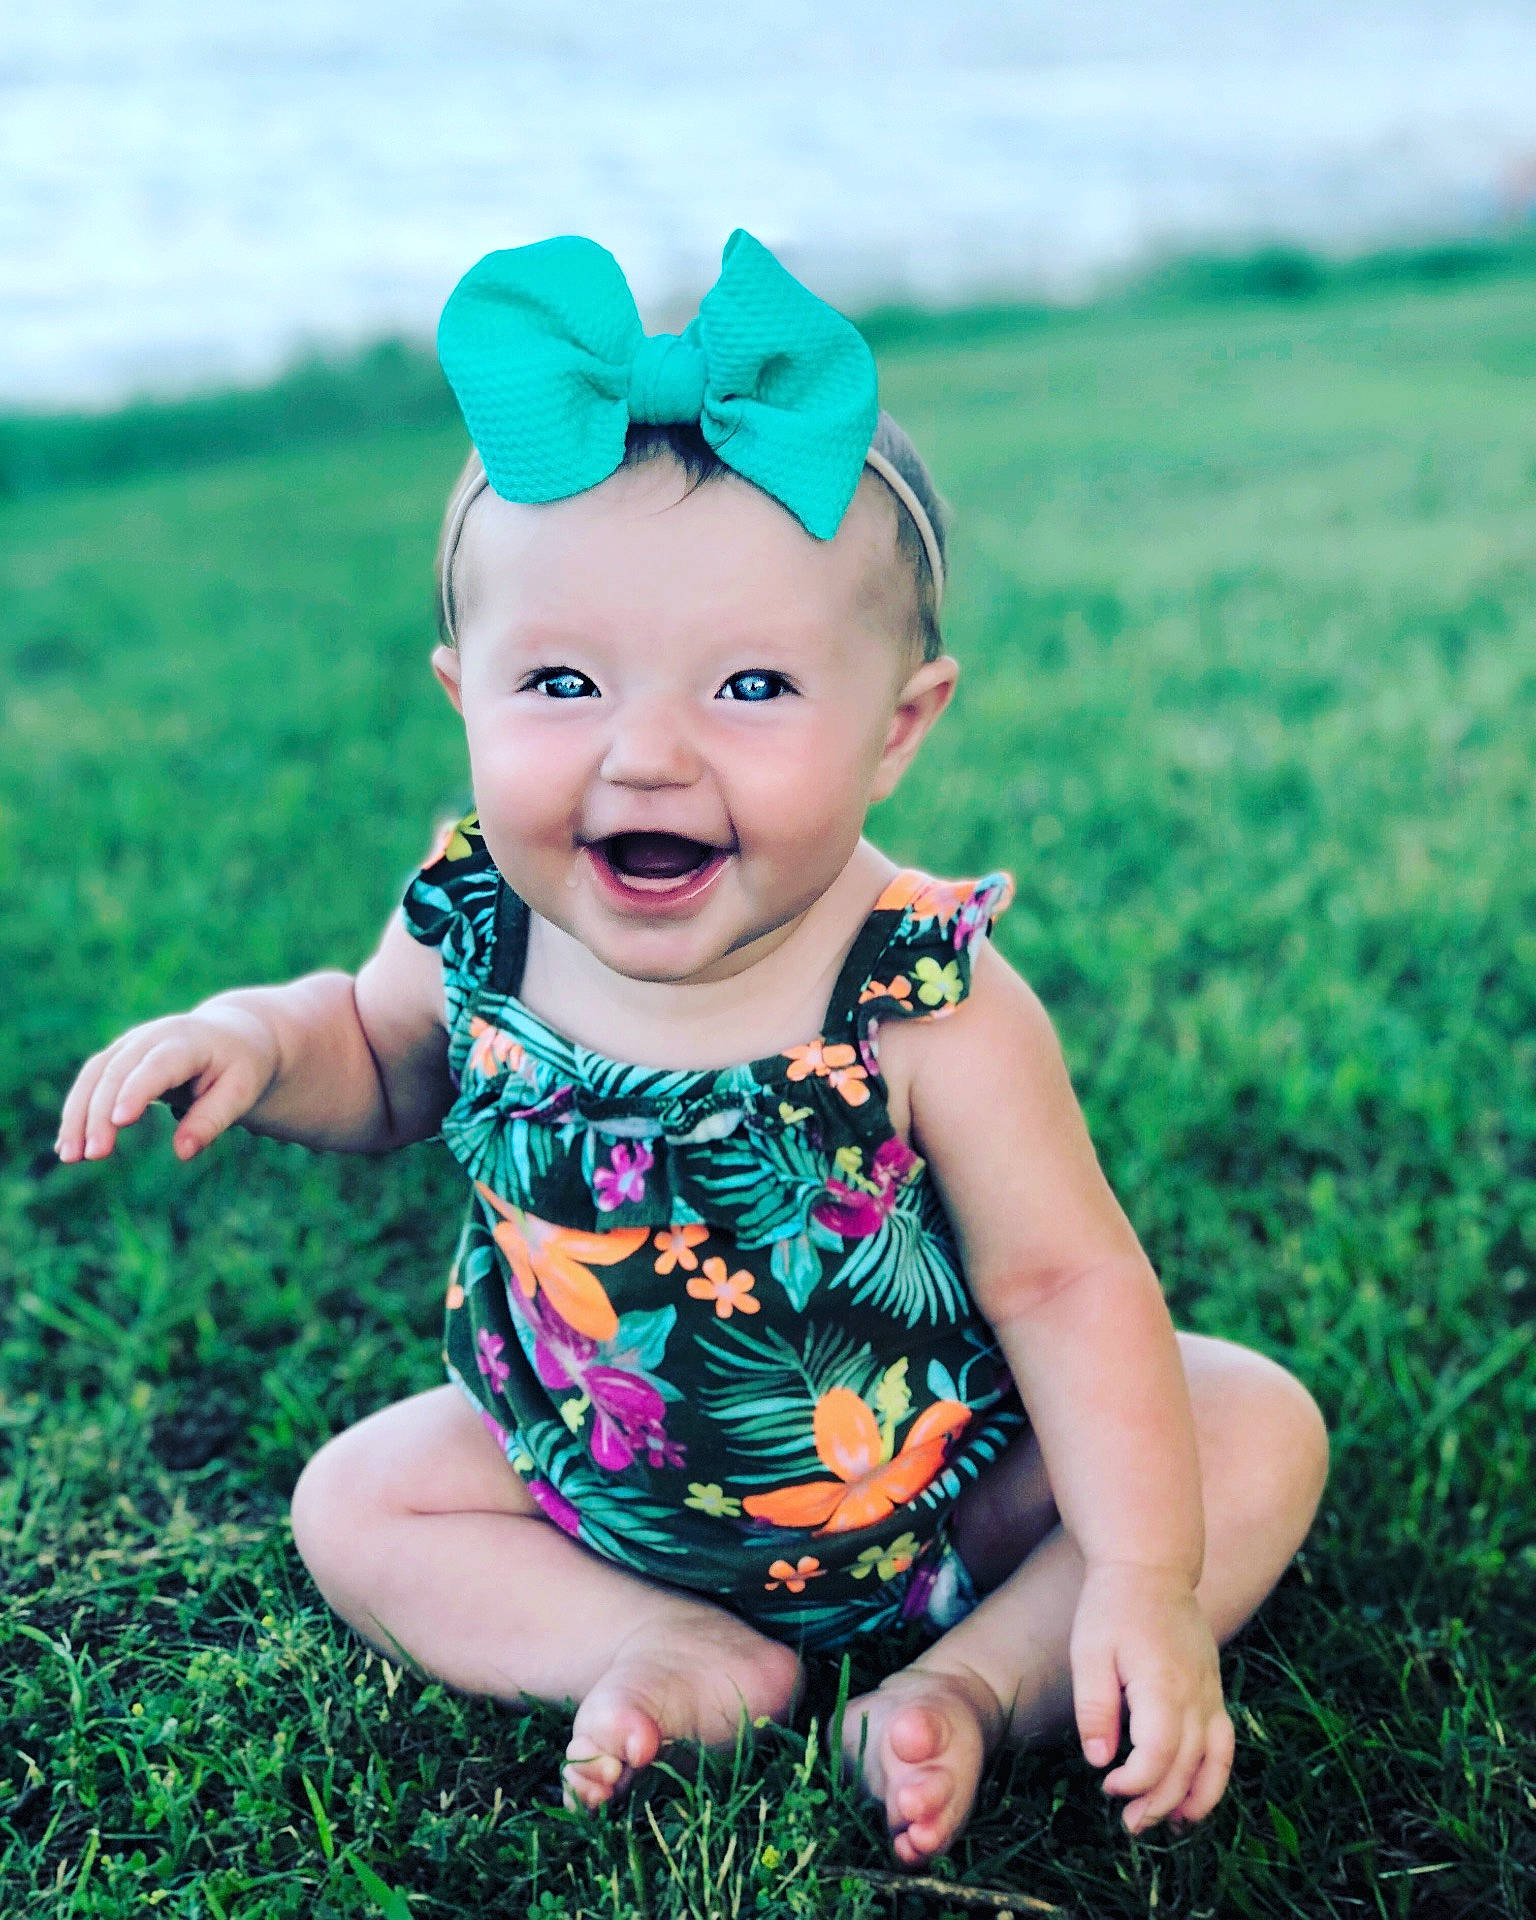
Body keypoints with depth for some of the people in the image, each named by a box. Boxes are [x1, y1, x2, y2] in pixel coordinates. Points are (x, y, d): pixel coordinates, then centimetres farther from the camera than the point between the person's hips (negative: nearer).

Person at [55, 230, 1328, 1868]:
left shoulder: (925, 1005, -30)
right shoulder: (477, 929, -19)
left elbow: (1062, 1281, -22)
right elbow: (383, 1062, 4)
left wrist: (1145, 1584, -28)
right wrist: (253, 1039, -18)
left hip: (931, 1475, -3)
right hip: (593, 1476, 3)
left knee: (1260, 1430, -13)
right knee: (353, 1502, -3)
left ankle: (976, 1677, -13)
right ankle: (665, 1651, -8)